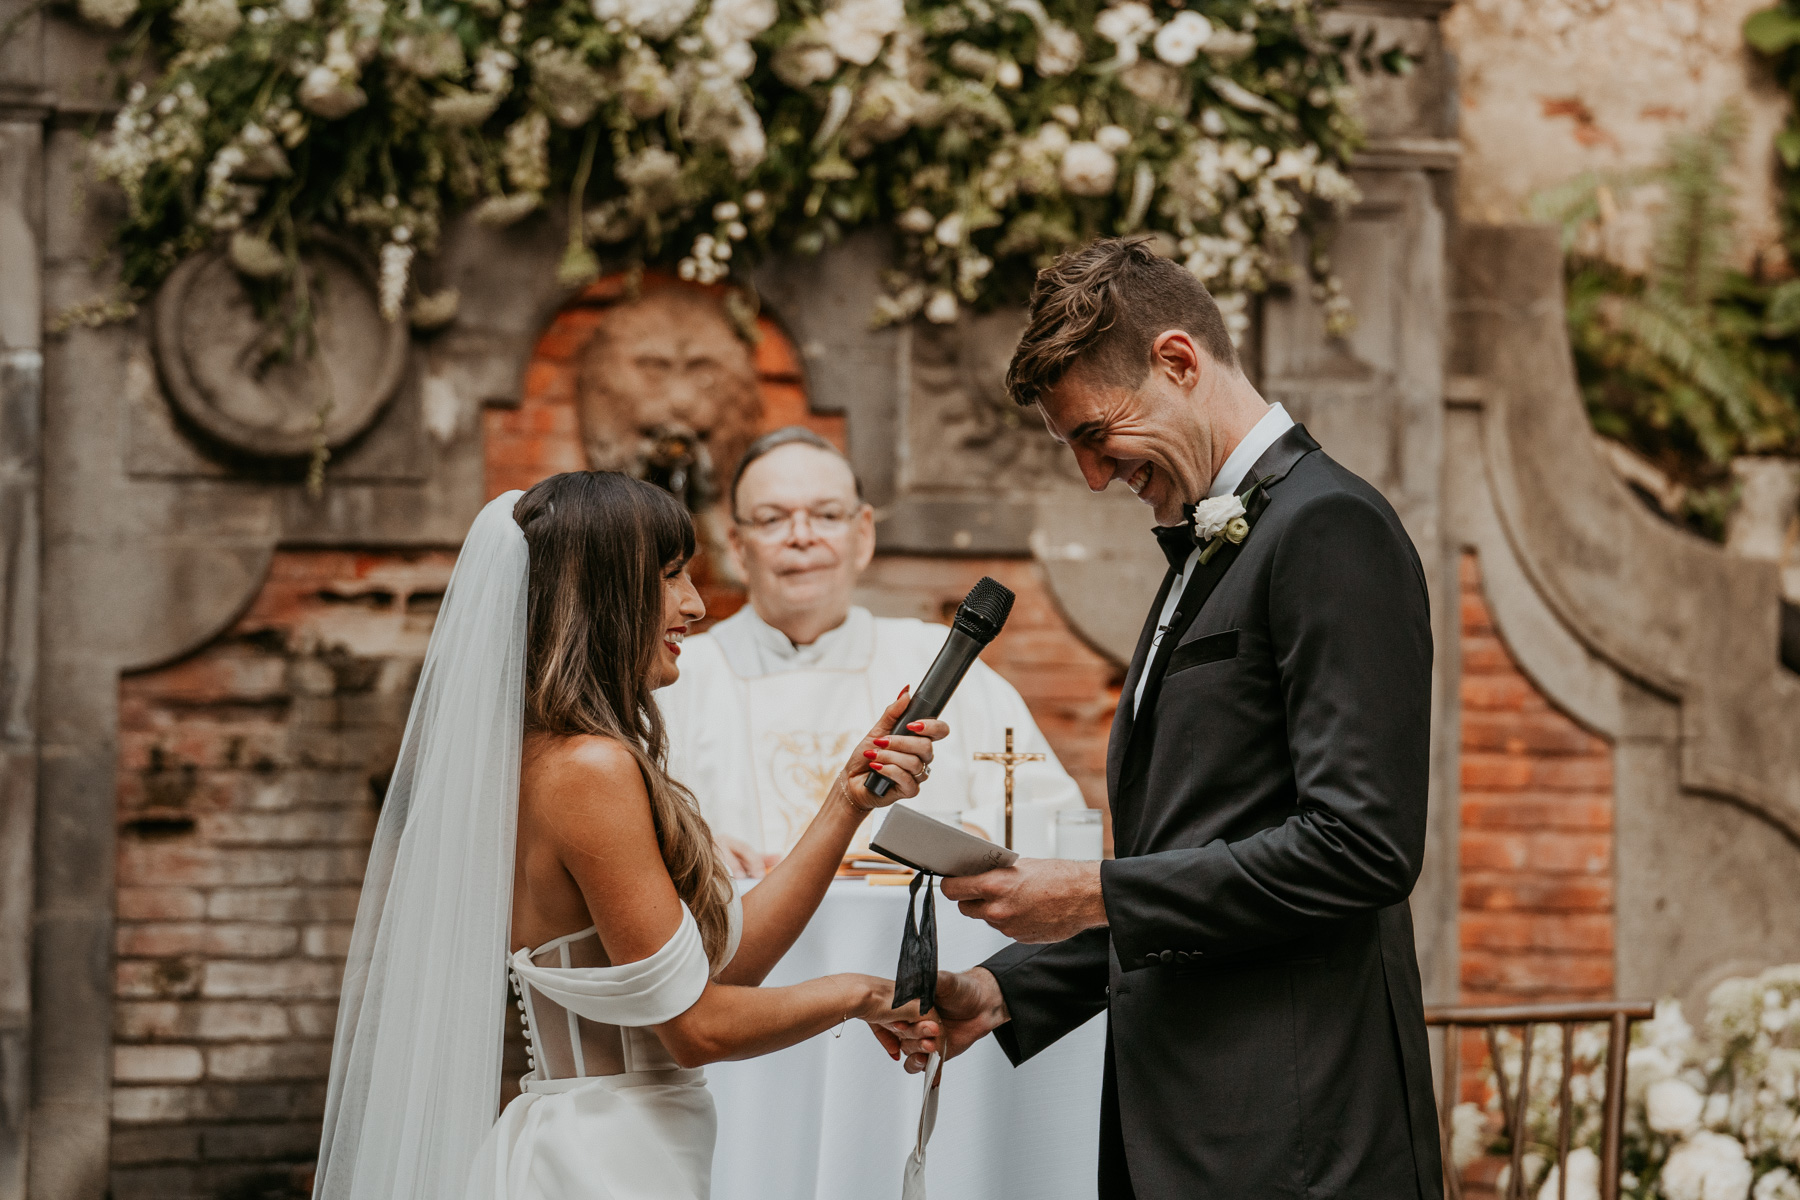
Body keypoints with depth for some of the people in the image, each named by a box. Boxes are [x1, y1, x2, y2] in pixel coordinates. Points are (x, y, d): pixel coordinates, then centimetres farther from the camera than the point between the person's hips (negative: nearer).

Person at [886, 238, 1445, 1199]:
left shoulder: (1331, 530, -10)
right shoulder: (1203, 553, 20)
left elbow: (1361, 846, -19)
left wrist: (1097, 895, -14)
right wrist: (1004, 991, 13)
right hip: (1176, 1121, 9)